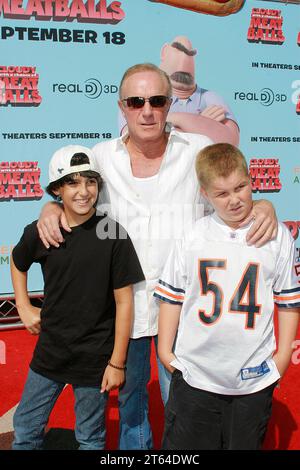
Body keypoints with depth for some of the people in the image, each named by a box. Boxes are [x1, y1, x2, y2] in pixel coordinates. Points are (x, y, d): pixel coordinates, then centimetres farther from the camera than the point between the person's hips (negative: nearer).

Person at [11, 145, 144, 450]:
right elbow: (18, 263, 18)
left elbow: (123, 302, -11)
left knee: (90, 439, 14)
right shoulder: (39, 232, -5)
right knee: (25, 430, 18)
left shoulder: (113, 235, -15)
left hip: (95, 358, -3)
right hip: (49, 352, 4)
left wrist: (117, 362, -10)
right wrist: (24, 307, 8)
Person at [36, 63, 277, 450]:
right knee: (128, 392, 25)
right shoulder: (102, 157, -1)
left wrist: (264, 208, -20)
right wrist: (50, 209, -10)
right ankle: (134, 446, 51)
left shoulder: (199, 151, -6)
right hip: (123, 301, 3)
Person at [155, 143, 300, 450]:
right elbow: (171, 295, 5)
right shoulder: (193, 237, -2)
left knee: (244, 444, 16)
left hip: (254, 378, 0)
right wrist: (164, 349, 4)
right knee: (183, 445, 11)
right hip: (194, 374, 0)